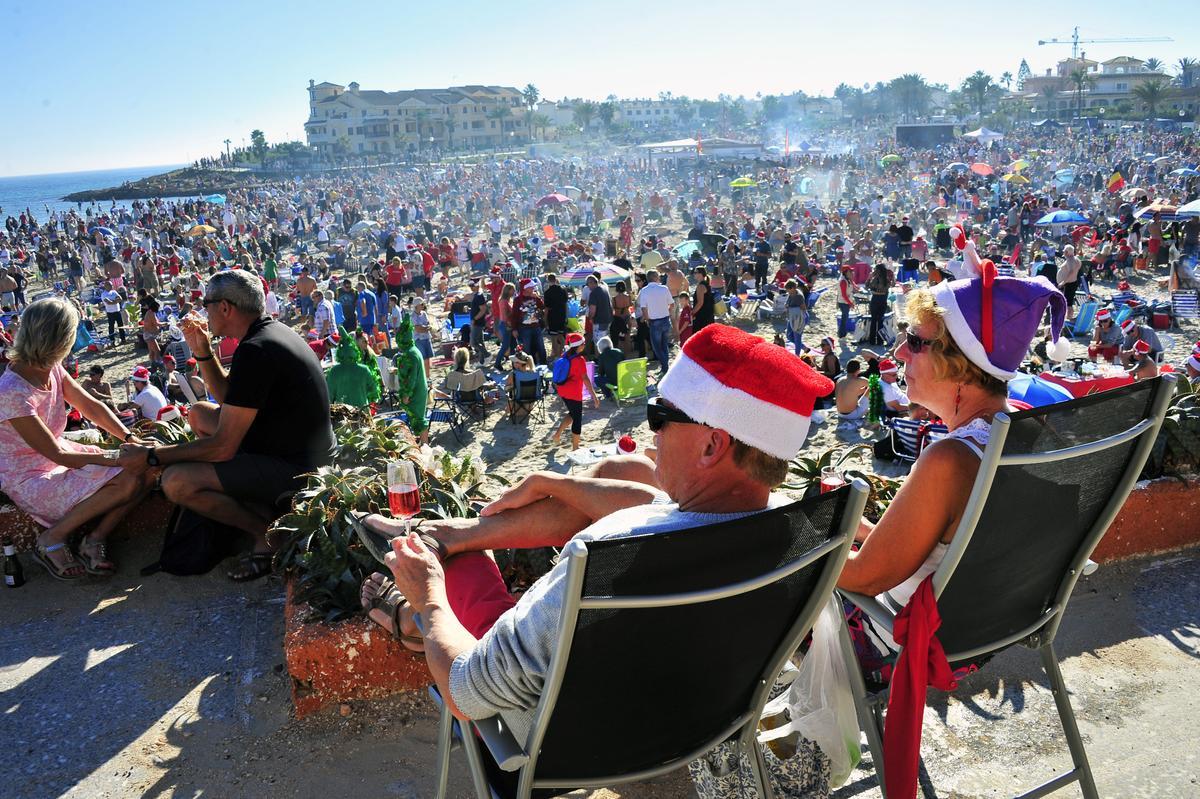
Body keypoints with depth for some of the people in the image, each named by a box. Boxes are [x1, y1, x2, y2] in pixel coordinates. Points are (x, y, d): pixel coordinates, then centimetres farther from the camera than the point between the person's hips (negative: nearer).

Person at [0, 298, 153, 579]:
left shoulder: (52, 369, -3)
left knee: (145, 468, -9)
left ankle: (95, 540, -1)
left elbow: (92, 406, 5)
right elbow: (57, 455, -24)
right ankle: (52, 540, -7)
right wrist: (117, 458, -24)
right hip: (30, 480, -8)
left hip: (60, 454, 8)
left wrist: (131, 438, -8)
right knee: (126, 480, -26)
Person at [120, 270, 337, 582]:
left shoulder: (254, 351, -23)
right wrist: (203, 352, 7)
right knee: (199, 412, 22)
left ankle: (268, 534, 0)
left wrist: (152, 456, -9)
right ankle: (263, 510, 11)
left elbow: (223, 447, -21)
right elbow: (229, 399, 20)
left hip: (296, 468, -10)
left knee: (176, 481, -20)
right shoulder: (272, 331, 8)